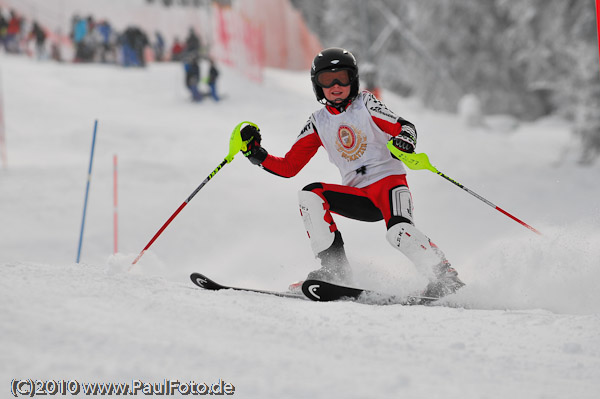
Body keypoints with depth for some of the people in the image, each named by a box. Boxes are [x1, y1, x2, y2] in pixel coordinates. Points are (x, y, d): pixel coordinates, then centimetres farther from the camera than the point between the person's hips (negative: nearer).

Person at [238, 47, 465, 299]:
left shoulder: (366, 104, 3)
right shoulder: (318, 123, 11)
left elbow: (404, 127, -6)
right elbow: (289, 167, 12)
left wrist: (404, 140, -31)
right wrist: (256, 154, -4)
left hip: (389, 181, -4)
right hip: (357, 196, 4)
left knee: (399, 232, -32)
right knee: (310, 195, -19)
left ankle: (444, 276, -15)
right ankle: (334, 269, -20)